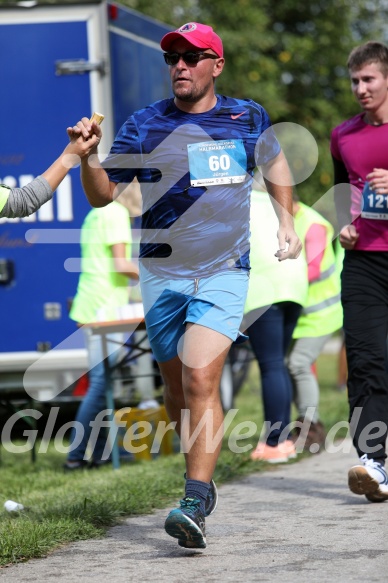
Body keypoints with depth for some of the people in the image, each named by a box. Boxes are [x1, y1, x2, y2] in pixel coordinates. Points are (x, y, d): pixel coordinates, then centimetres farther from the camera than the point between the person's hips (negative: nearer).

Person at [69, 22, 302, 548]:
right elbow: (102, 195, 1)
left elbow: (273, 161, 26)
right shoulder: (144, 127, 0)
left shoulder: (248, 119, 4)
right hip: (162, 273, 2)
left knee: (201, 377, -19)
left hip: (225, 271, -2)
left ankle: (195, 504, -23)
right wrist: (88, 154, -17)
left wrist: (286, 221, 20)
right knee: (177, 387, 10)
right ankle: (202, 475, 34)